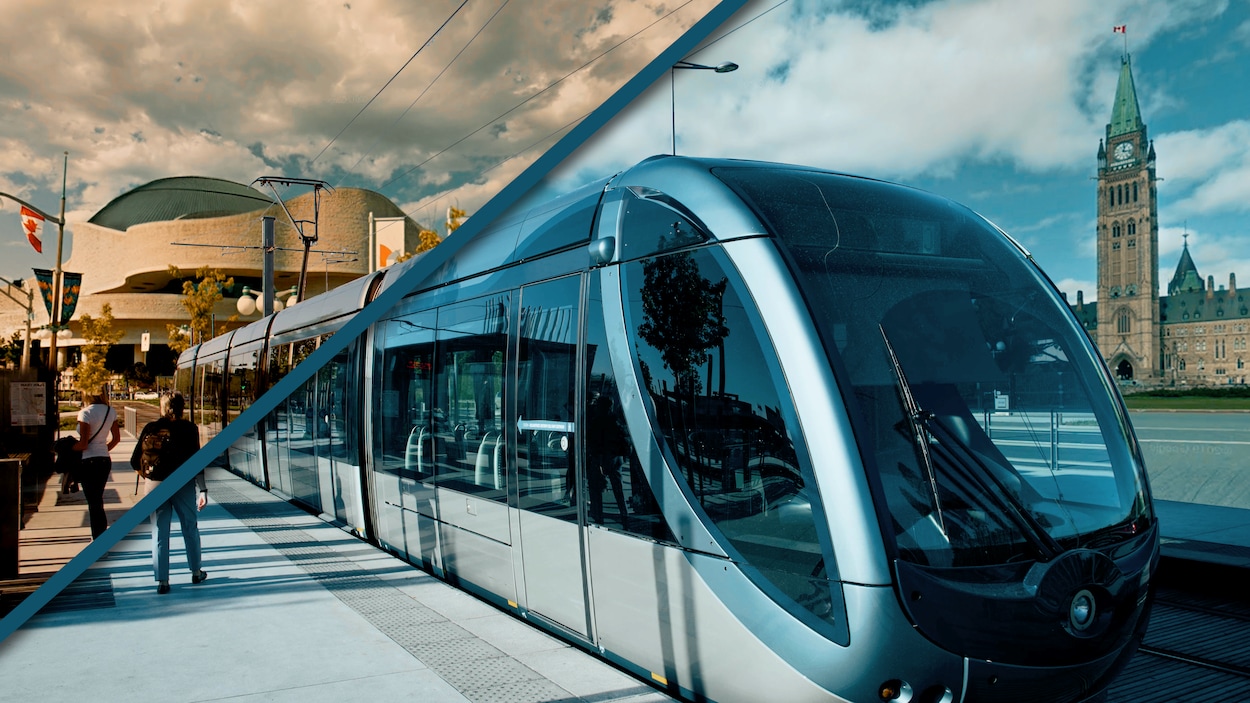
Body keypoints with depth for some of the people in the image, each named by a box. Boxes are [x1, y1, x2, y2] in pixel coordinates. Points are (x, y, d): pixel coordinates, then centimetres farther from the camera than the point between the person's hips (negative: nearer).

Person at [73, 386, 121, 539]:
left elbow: (83, 444, -17)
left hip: (89, 462, -7)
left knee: (94, 505, -1)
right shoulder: (110, 411, 4)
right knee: (97, 502, 19)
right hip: (105, 460, 7)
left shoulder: (85, 413, -16)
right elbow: (116, 438, 12)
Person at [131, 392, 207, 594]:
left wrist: (147, 474, 17)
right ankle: (196, 572, 25)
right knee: (190, 528, 15)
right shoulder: (189, 428, -6)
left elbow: (135, 461, -2)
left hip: (155, 485, 1)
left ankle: (162, 581, 8)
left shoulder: (151, 428, -2)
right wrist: (202, 490, -9)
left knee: (159, 534, 7)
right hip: (183, 484, -1)